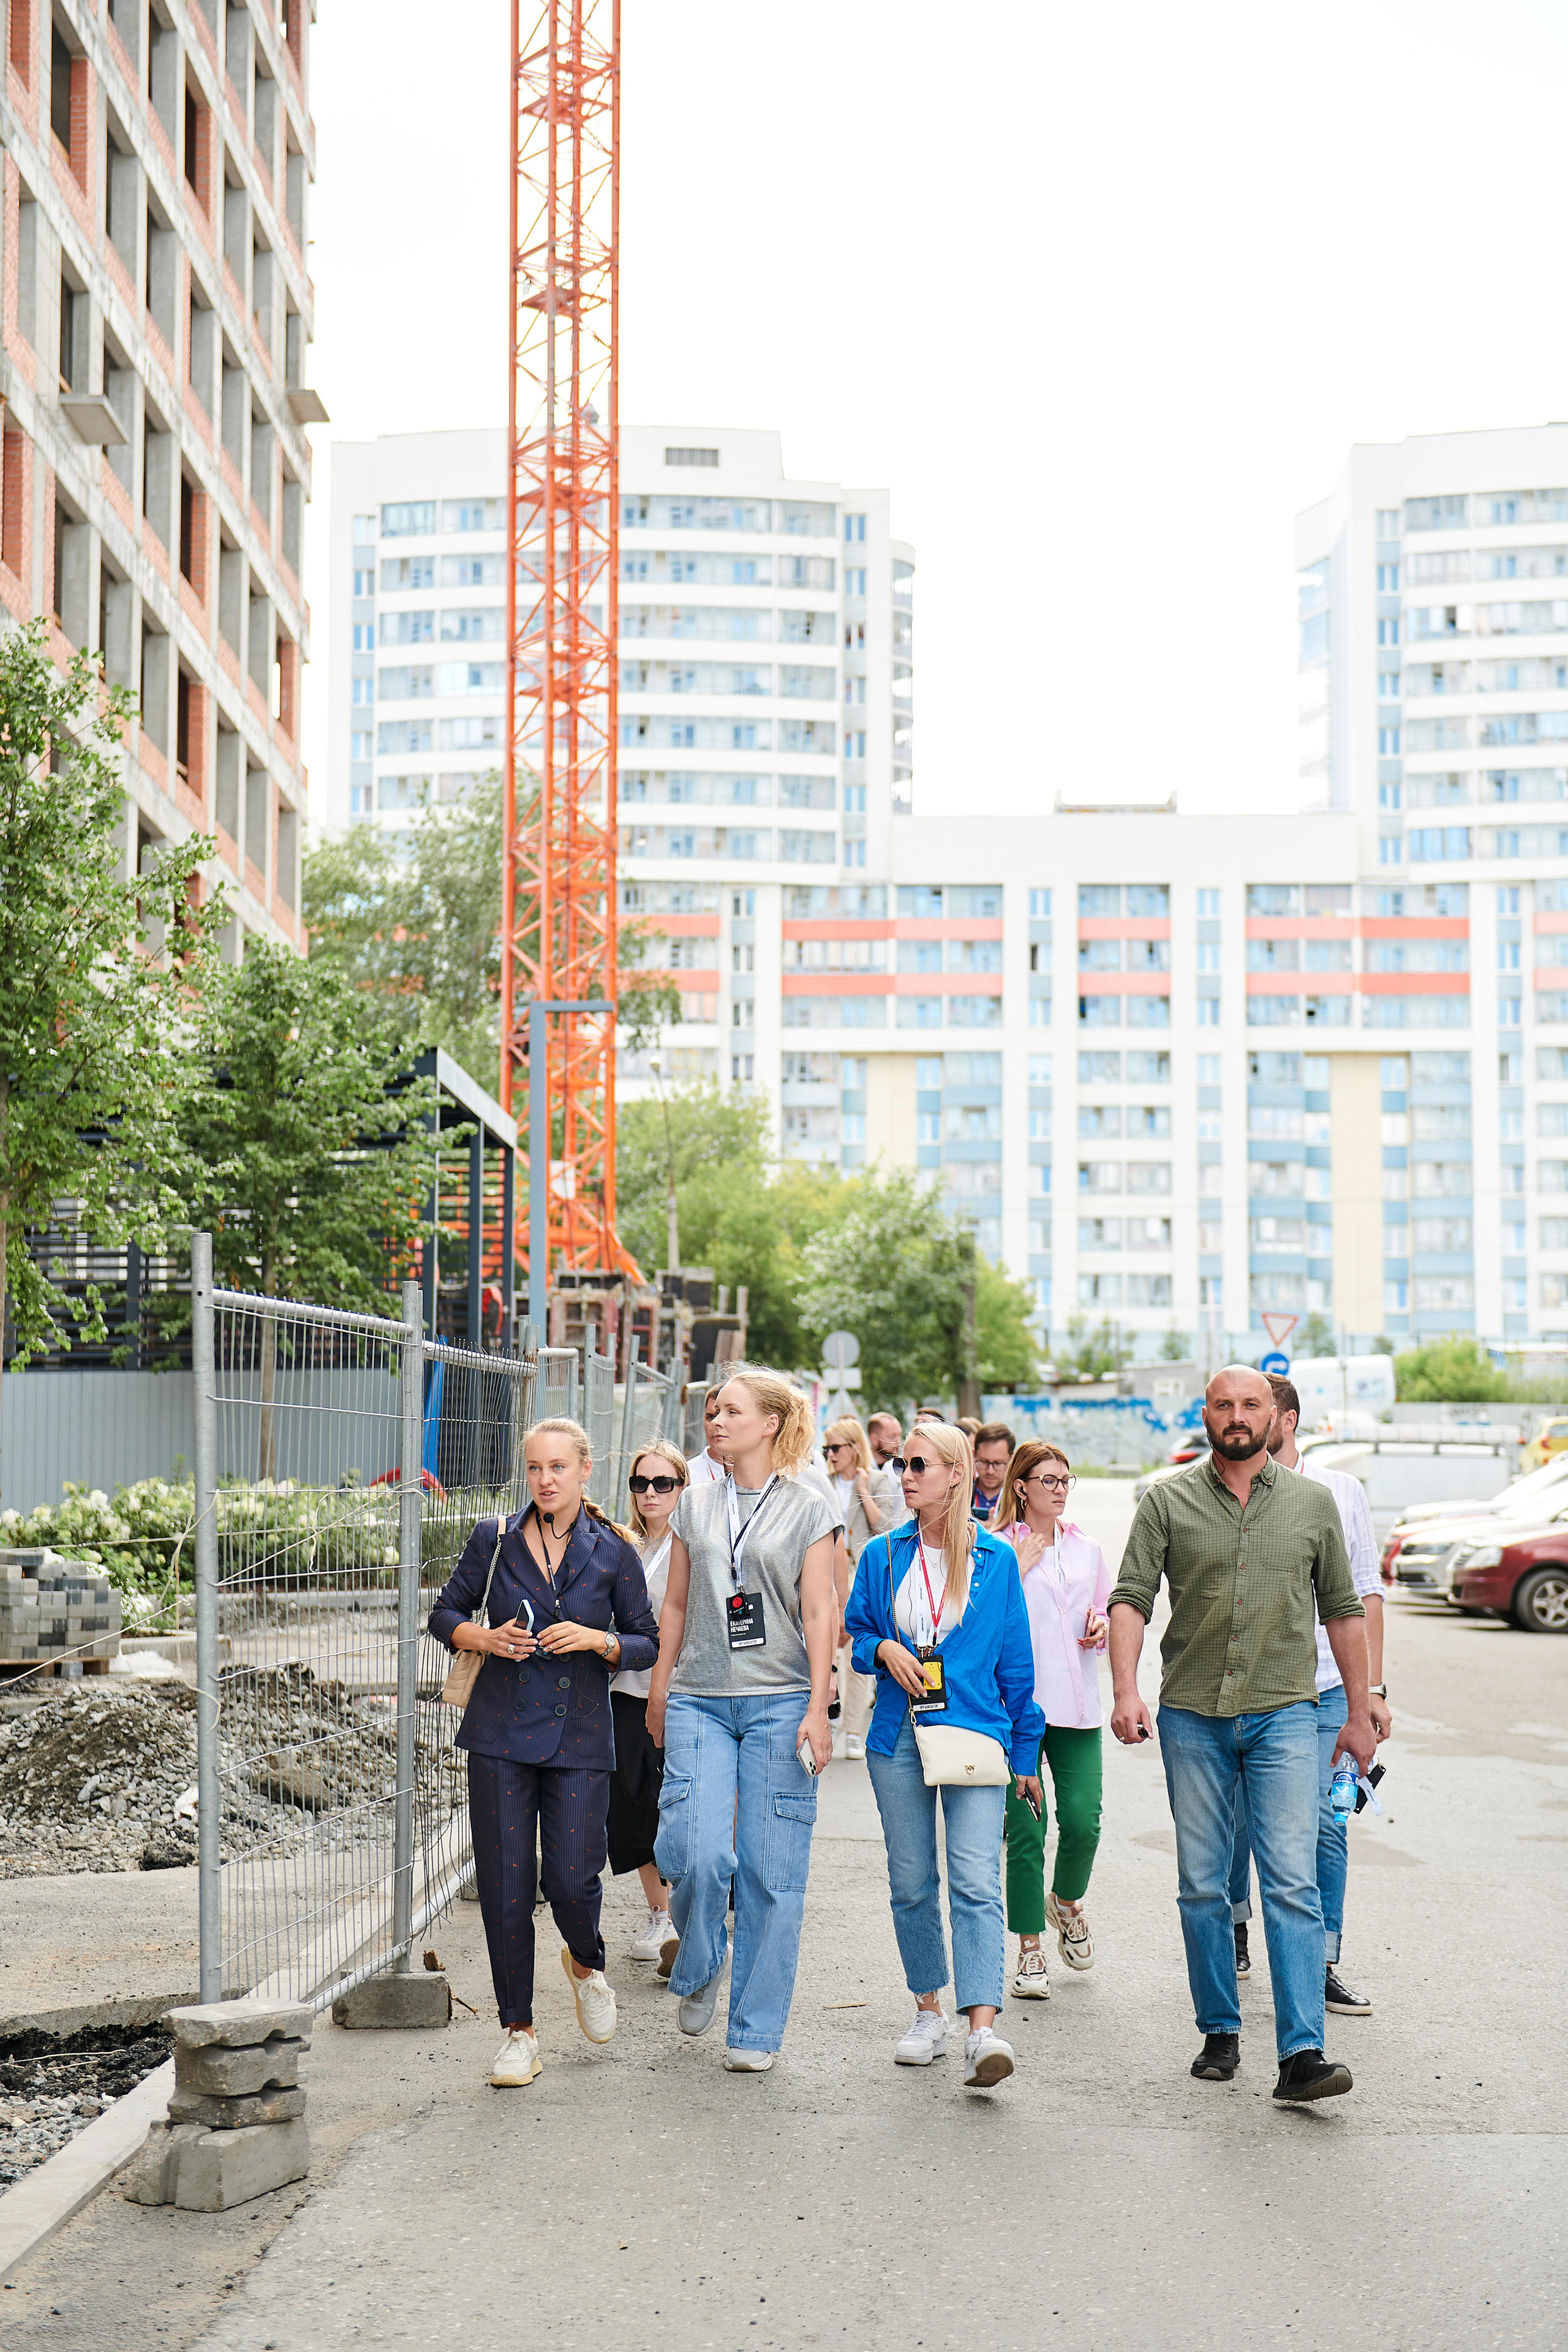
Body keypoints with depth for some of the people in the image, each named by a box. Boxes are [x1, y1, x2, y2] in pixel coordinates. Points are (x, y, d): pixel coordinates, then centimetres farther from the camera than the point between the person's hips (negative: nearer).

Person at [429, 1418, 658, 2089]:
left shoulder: (613, 1553, 0)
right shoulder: (495, 1538, 2)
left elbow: (647, 1645, 6)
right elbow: (446, 1613, 10)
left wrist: (596, 1640, -13)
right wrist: (485, 1638, -9)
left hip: (579, 1736, -1)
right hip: (502, 1734, 1)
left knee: (573, 1879, -5)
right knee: (504, 1884, 0)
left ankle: (586, 1963, 31)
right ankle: (519, 2031, 15)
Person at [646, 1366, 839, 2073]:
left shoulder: (807, 1508, 1)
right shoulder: (695, 1505, 11)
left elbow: (818, 1613, -2)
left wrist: (817, 1709, -9)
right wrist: (658, 1695, 16)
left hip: (778, 1702, -2)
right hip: (699, 1700, 2)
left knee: (771, 1868, -1)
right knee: (696, 1852, -11)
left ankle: (755, 2029, 10)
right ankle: (699, 1966, 19)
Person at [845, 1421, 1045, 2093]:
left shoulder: (996, 1559, 3)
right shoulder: (882, 1555, 8)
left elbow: (1015, 1661, 7)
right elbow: (855, 1633, 17)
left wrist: (1026, 1753, 8)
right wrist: (884, 1649, -6)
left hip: (975, 1733, -3)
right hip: (898, 1736, 3)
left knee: (976, 1881, -14)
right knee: (911, 1884, 8)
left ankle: (983, 2032, -22)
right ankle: (929, 2012, 24)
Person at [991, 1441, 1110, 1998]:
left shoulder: (1087, 1549, 15)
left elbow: (1107, 1613, 26)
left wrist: (1102, 1627, 4)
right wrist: (1020, 1570, -13)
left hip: (1077, 1704, 4)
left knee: (1083, 1821, -5)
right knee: (1025, 1830, -4)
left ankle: (1067, 1902, 28)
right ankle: (1029, 1952, 7)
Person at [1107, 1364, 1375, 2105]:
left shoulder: (1312, 1503, 7)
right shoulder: (1168, 1500, 3)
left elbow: (1342, 1611, 13)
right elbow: (1131, 1598, -4)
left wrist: (1359, 1713, 13)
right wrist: (1126, 1690, -18)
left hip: (1284, 1716, 0)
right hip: (1192, 1717, 1)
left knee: (1293, 1884, -10)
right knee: (1202, 1887, 7)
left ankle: (1302, 2053, -13)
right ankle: (1219, 2032, 21)